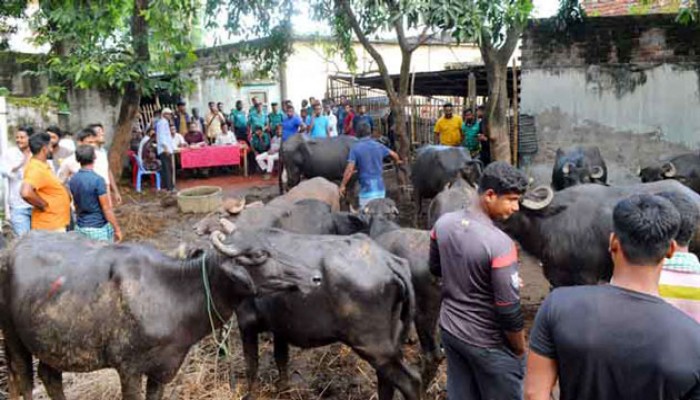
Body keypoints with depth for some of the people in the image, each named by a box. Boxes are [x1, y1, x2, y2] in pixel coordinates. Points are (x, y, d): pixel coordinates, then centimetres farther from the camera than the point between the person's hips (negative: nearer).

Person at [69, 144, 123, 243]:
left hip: (80, 227, 6)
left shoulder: (73, 180, 1)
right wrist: (117, 229, -9)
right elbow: (106, 208, -16)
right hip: (99, 229, -6)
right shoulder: (97, 180, -19)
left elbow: (76, 204, 13)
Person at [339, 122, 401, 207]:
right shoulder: (379, 146, 7)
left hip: (366, 189, -5)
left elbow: (350, 169, -14)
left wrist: (343, 185, -7)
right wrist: (397, 161, 46)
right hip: (380, 187, 5)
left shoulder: (355, 148, -7)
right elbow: (394, 155, 23)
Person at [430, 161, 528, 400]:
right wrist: (520, 350, -6)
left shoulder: (443, 223, -7)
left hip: (449, 329, 7)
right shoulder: (500, 244, -29)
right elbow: (509, 311, -22)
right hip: (488, 343, -6)